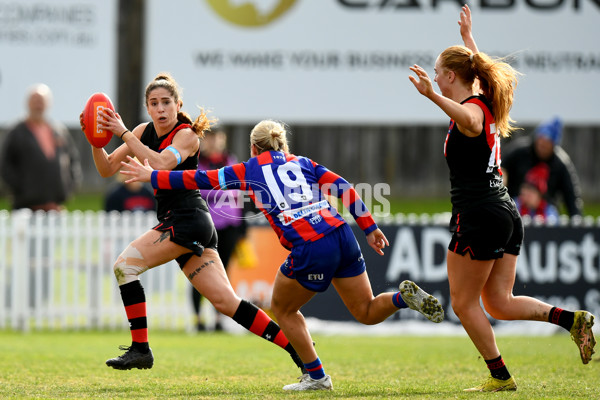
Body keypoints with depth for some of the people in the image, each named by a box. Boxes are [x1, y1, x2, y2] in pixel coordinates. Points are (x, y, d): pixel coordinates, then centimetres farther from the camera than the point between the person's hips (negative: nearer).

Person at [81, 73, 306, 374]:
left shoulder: (186, 135, -8)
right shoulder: (145, 132, 13)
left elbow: (161, 164, -27)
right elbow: (107, 169, 11)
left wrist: (123, 133, -27)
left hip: (188, 220, -8)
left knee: (125, 264, -14)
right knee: (226, 302, 3)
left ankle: (140, 349, -12)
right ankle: (297, 348, 3)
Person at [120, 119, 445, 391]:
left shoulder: (249, 170, 13)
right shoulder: (303, 163, 23)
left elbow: (199, 180, 18)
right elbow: (345, 189, 13)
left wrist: (153, 177, 28)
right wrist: (370, 228, 13)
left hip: (310, 250, -5)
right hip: (342, 236, 5)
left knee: (283, 308, 21)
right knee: (367, 313, 17)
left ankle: (316, 376, 19)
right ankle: (405, 297, -11)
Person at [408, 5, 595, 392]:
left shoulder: (471, 110, -12)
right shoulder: (486, 105, 13)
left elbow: (469, 121, -41)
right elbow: (479, 69, 37)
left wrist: (433, 96, -53)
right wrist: (468, 37, 49)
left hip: (478, 216, -9)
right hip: (507, 214, 9)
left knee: (465, 302, 3)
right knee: (499, 302, 9)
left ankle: (500, 376, 4)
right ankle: (571, 319, -8)